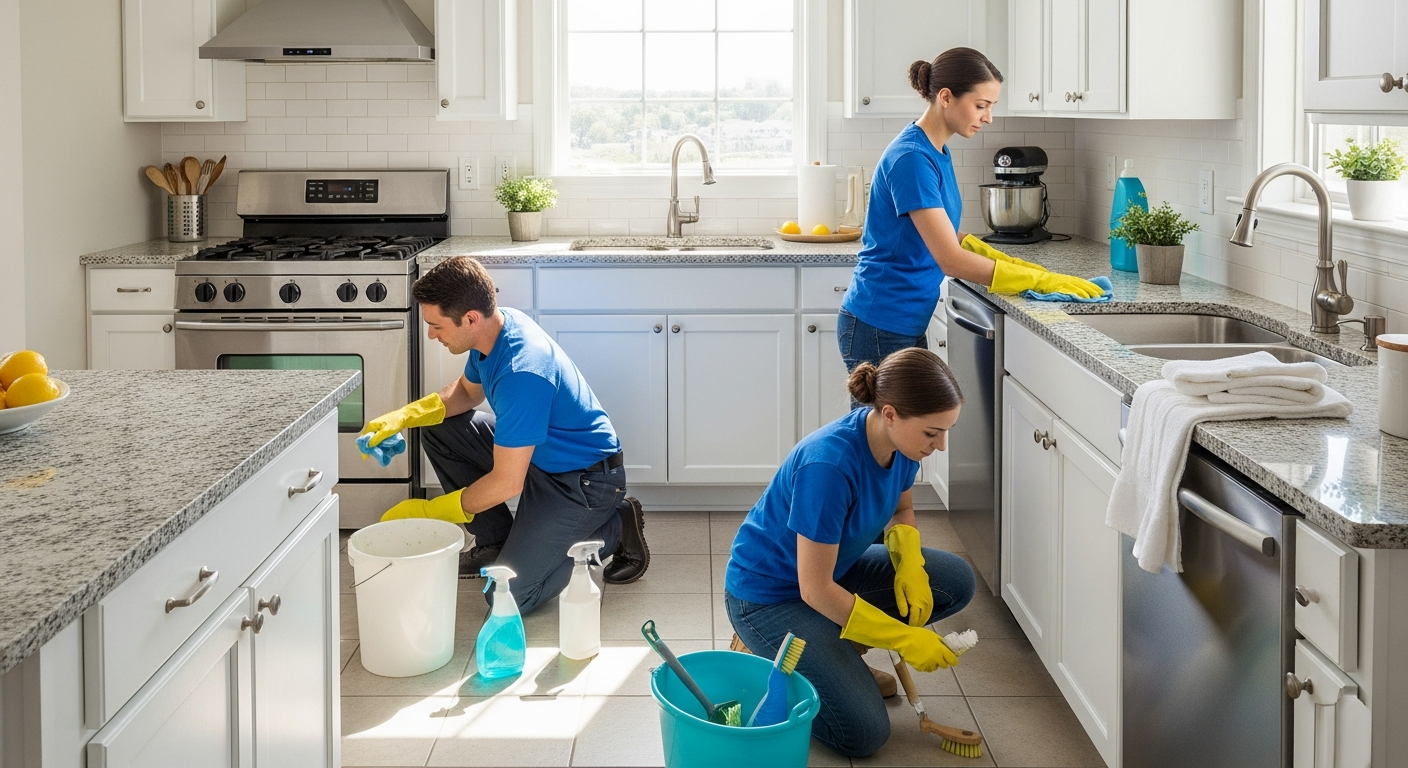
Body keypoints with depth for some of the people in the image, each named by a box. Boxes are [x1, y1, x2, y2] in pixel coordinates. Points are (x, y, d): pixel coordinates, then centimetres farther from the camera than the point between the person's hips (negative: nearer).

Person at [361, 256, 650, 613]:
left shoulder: (521, 373, -34)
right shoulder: (496, 326, -6)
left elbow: (507, 483, -29)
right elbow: (467, 390, 16)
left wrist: (428, 512, -17)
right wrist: (403, 417, 0)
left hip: (586, 480, -9)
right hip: (540, 456, 9)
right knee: (438, 430, 5)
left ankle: (614, 529, 3)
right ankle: (497, 541, 16)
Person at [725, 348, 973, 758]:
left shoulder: (898, 440, -12)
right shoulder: (829, 463, -35)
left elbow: (901, 510, 11)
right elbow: (816, 590, -28)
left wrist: (910, 564, -11)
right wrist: (904, 638, -23)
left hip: (835, 568, 8)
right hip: (770, 596, -8)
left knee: (957, 582, -3)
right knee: (864, 733, -15)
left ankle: (834, 651, 7)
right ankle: (764, 656, 5)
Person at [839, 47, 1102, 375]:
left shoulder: (938, 152, 9)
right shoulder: (911, 158, -20)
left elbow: (947, 234, 18)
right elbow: (951, 259, -23)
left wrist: (1008, 262, 3)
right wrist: (1041, 281, -20)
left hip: (907, 324, 9)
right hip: (879, 327, -9)